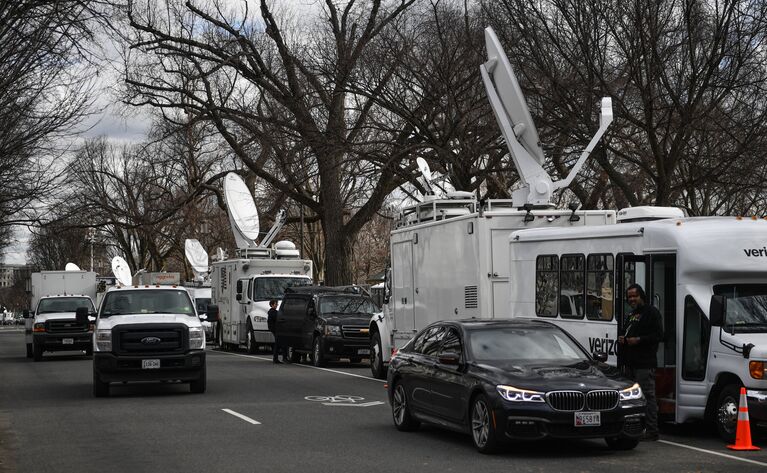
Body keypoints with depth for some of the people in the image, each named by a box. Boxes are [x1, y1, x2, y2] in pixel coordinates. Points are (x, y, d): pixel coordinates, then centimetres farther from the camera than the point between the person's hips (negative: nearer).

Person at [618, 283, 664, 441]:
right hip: (631, 363, 9)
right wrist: (622, 339, 14)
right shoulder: (631, 315, 23)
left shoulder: (651, 313, -5)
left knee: (647, 395, -10)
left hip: (645, 364, -9)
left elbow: (659, 335, -13)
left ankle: (652, 431, -10)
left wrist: (639, 340, -19)